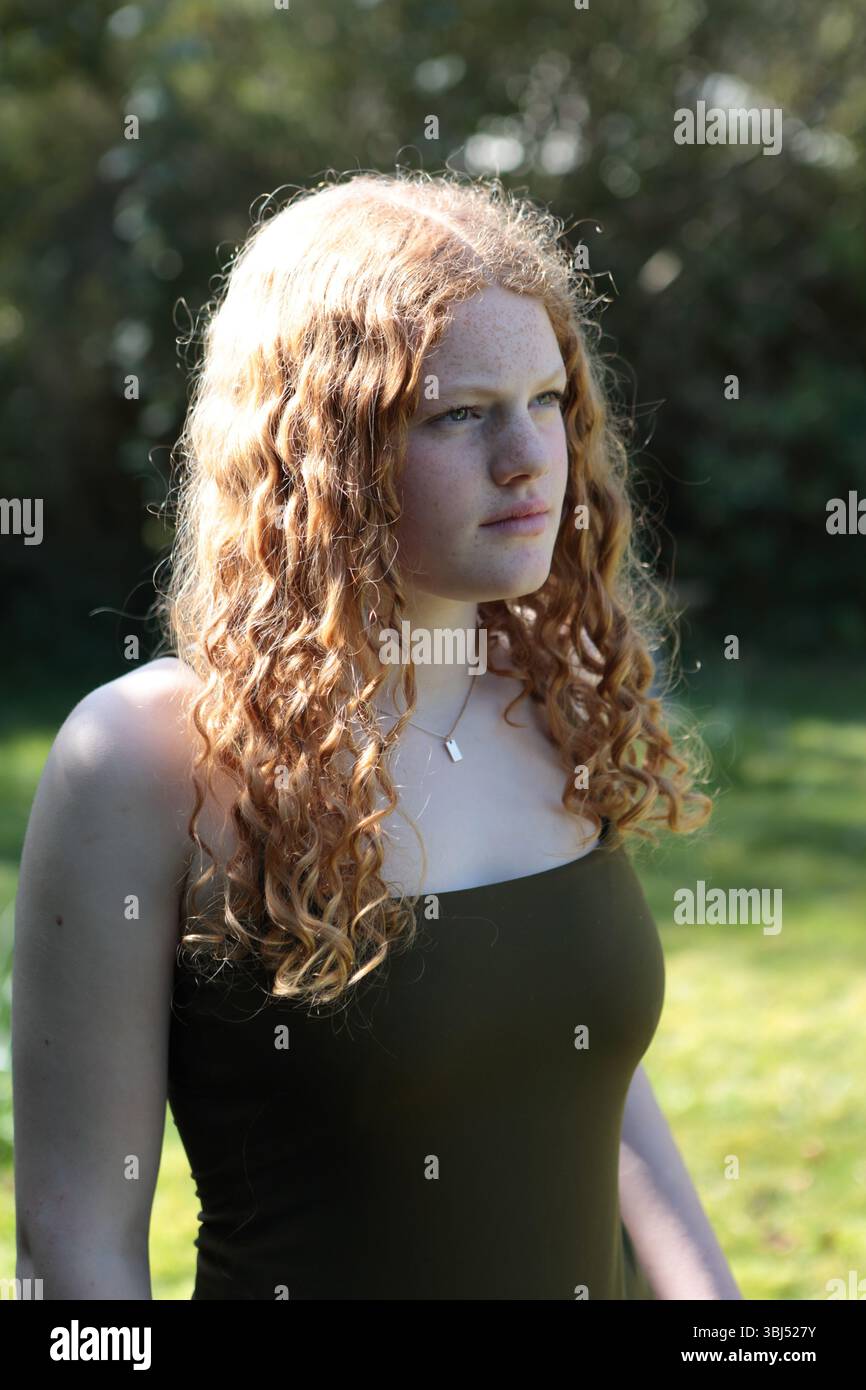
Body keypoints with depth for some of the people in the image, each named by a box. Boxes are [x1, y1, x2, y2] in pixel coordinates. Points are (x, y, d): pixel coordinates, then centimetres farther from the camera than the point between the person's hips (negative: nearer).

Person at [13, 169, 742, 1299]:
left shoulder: (561, 705, -2)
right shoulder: (151, 755, -19)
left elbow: (597, 1080, 9)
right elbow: (79, 1226, -16)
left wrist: (709, 1291, 2)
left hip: (591, 1275, 5)